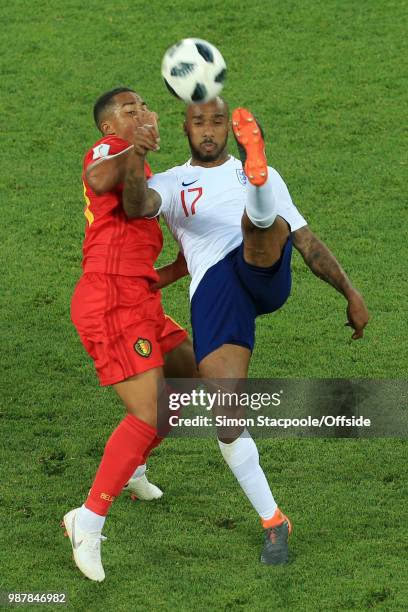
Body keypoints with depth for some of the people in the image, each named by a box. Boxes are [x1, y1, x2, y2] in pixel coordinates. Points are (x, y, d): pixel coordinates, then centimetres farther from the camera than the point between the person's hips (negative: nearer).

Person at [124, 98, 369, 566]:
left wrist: (349, 292, 19)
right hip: (213, 288, 0)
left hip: (266, 273, 1)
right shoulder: (171, 184, 22)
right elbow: (138, 207, -2)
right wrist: (136, 159, -24)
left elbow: (306, 239, 28)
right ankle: (273, 523, 1)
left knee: (262, 222, -34)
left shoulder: (258, 176, 28)